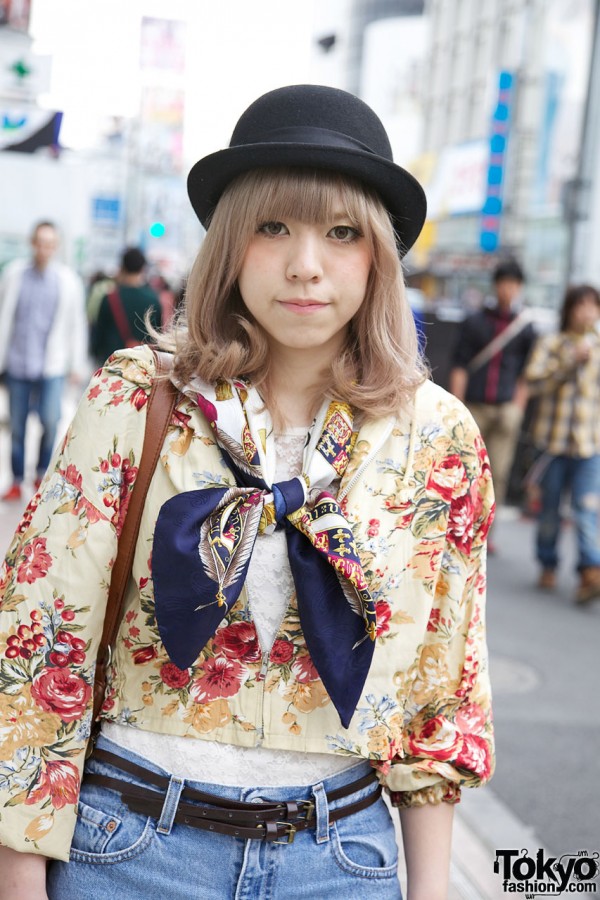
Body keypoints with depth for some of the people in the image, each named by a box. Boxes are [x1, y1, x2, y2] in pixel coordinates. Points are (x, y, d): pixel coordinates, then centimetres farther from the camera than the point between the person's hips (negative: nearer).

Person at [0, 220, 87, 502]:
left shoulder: (68, 281, 1)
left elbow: (76, 324, 6)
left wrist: (77, 363, 5)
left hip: (52, 365, -1)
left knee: (50, 421, -12)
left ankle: (42, 475, 10)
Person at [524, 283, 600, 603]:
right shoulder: (551, 343, 2)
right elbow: (534, 380, -12)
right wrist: (571, 362, -17)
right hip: (553, 439, 0)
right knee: (550, 508, 9)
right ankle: (548, 565, 24)